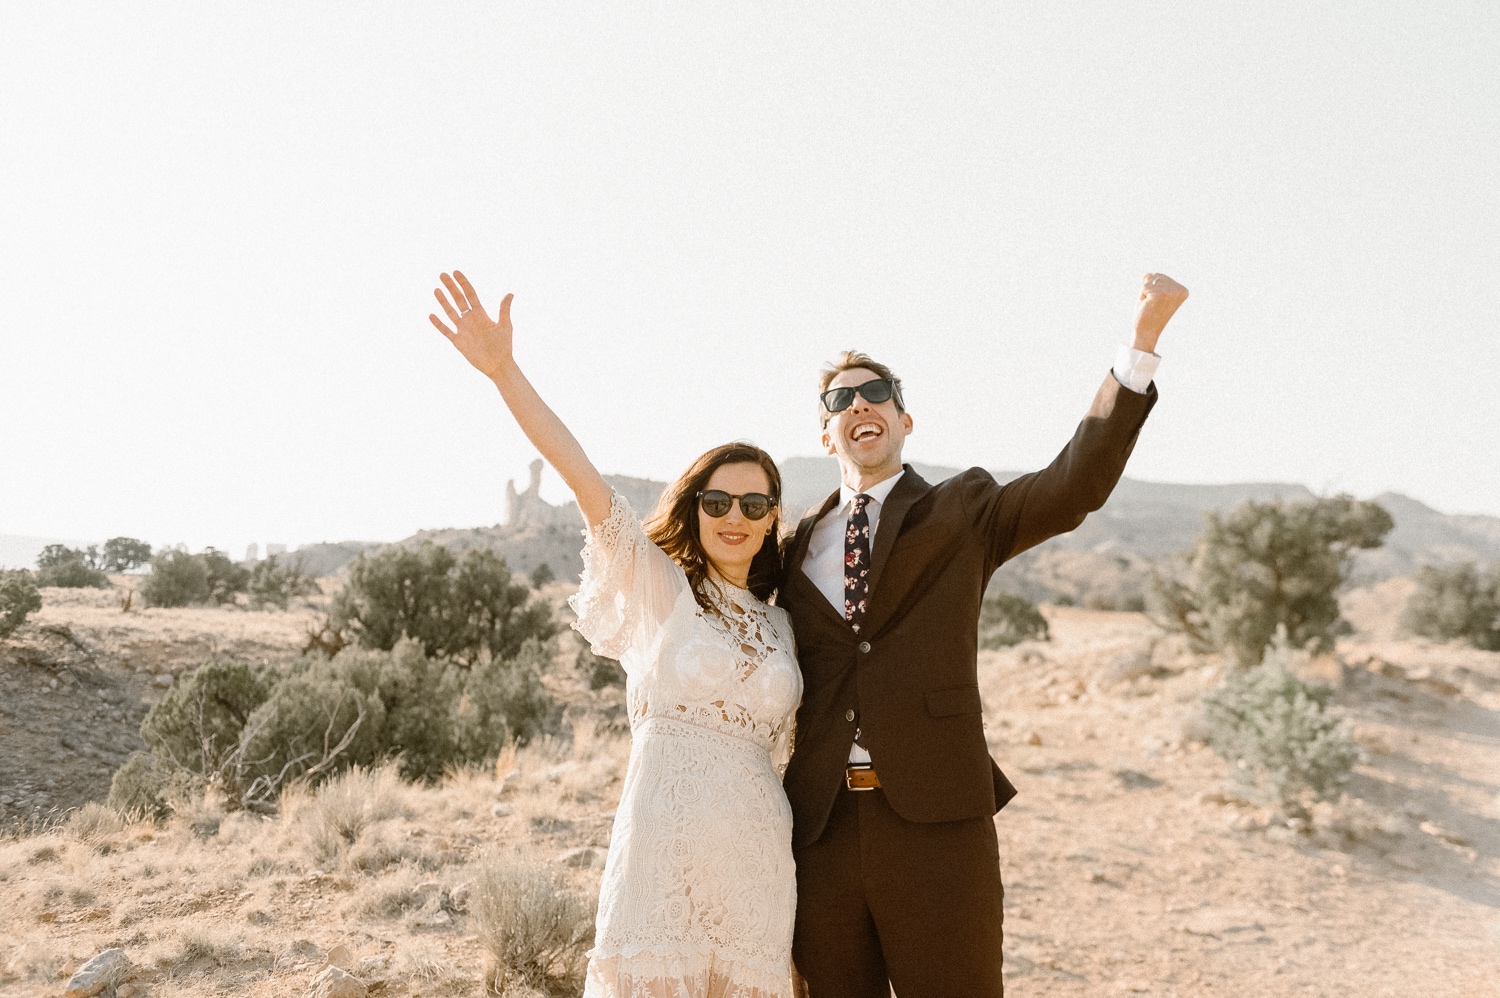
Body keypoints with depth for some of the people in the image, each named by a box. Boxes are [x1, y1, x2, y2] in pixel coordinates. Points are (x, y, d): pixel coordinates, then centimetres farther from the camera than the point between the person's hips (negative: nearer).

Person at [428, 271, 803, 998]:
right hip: (663, 847, -4)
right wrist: (504, 371, -21)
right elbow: (582, 476, -11)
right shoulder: (656, 586, 2)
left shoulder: (778, 626, 14)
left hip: (757, 856, 4)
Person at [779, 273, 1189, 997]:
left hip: (936, 827, -3)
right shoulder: (798, 548, 12)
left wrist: (1144, 337, -21)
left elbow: (1079, 482, -12)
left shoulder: (962, 516, 4)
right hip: (821, 831, 3)